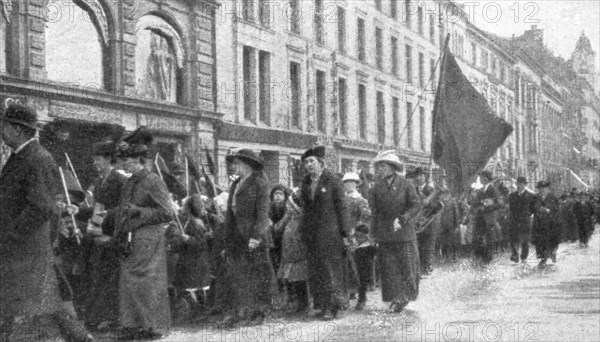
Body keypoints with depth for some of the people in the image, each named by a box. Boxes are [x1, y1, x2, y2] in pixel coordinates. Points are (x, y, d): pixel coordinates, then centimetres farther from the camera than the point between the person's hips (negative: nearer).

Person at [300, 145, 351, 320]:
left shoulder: (333, 180, -4)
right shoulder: (305, 182, 12)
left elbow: (342, 207, -5)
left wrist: (344, 234, -9)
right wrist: (304, 231, 9)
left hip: (330, 232, -5)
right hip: (311, 232, 6)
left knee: (330, 268, -3)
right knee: (315, 270, 5)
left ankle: (332, 307, 2)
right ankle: (321, 305, 12)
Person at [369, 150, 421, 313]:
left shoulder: (405, 184, 0)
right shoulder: (376, 188, 6)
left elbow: (416, 204, -5)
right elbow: (373, 212, 5)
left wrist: (402, 219, -17)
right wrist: (374, 235, -1)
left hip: (403, 232, -2)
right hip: (384, 235, 2)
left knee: (407, 265, 1)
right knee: (389, 267, -1)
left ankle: (405, 296, 17)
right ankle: (396, 299, 4)